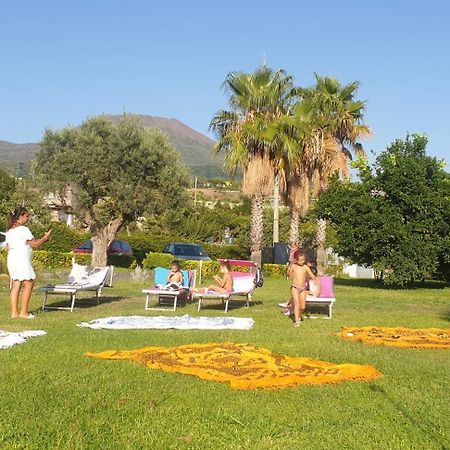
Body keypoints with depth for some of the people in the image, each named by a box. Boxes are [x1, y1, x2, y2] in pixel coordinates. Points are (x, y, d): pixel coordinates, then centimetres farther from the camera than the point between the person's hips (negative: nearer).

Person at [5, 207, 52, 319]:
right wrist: (45, 238, 4)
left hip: (11, 259, 8)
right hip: (22, 260, -8)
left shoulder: (9, 230, 14)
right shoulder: (23, 229, -11)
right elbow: (35, 244, -9)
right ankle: (23, 312, 0)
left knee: (15, 285, 8)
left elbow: (8, 248, 18)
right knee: (28, 284, 0)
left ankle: (14, 312, 8)